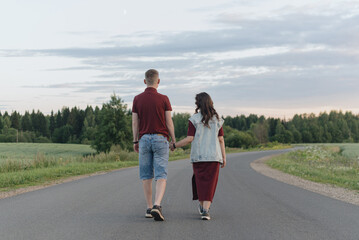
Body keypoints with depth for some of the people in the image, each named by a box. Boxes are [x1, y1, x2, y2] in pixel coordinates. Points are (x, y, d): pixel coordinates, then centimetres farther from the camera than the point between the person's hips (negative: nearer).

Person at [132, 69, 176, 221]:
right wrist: (174, 140, 8)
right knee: (161, 176, -4)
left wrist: (135, 141, 11)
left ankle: (149, 208, 11)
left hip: (144, 139, 2)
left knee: (146, 176, 10)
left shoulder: (137, 99, 1)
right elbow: (169, 122, -4)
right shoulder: (163, 99, -5)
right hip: (160, 139, -2)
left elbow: (135, 123, 2)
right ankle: (157, 205, -21)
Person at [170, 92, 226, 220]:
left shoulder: (194, 119, -4)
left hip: (198, 156, -1)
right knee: (209, 183, 1)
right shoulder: (217, 119, 5)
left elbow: (190, 138, -10)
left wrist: (174, 145, 0)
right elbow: (221, 139, 3)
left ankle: (202, 206, 25)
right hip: (214, 156, 1)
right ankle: (205, 210, -11)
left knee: (200, 181, 13)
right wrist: (224, 157, 7)